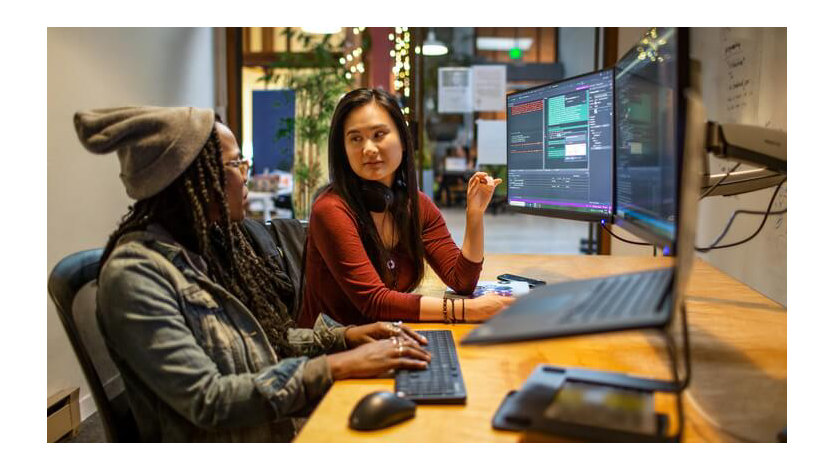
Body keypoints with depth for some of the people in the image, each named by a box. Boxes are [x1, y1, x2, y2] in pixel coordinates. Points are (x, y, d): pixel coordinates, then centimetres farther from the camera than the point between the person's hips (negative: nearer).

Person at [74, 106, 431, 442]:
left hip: (283, 424, 7)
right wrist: (335, 367, -23)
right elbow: (207, 400, -22)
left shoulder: (211, 243, 5)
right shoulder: (134, 275, -18)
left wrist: (341, 337, -1)